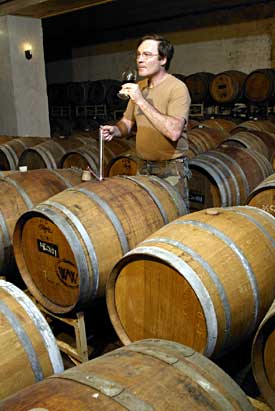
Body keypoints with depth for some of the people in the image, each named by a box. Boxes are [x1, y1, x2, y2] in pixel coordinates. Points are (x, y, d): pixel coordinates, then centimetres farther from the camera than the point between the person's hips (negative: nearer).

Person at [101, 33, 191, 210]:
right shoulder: (139, 86, 9)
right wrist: (115, 130, -8)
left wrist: (141, 101, -27)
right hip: (144, 168, 7)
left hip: (171, 169, -6)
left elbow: (174, 132, -28)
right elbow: (127, 122, 16)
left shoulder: (177, 88, -14)